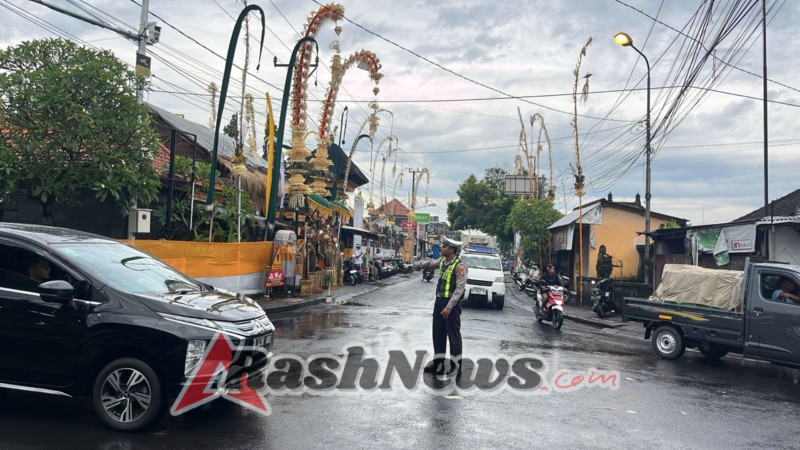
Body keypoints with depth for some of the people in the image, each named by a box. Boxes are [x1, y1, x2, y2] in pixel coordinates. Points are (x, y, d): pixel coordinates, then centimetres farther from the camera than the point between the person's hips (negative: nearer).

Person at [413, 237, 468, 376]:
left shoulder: (460, 266, -16)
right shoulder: (442, 261, 5)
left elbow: (459, 288, -21)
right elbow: (430, 263, 23)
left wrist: (449, 306, -25)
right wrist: (417, 264, 29)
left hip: (452, 304, -8)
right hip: (439, 301, 8)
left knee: (454, 336, -1)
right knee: (438, 333, 14)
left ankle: (456, 367, 7)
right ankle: (438, 363, 24)